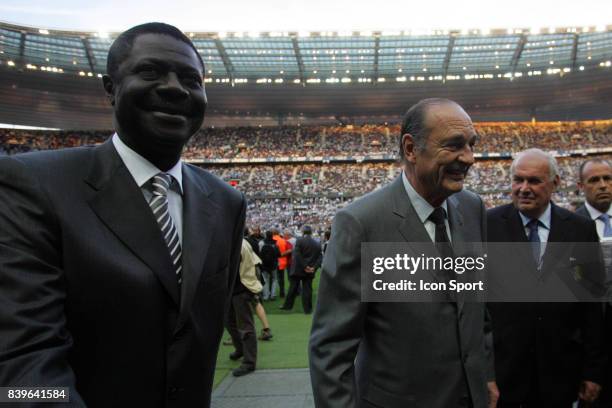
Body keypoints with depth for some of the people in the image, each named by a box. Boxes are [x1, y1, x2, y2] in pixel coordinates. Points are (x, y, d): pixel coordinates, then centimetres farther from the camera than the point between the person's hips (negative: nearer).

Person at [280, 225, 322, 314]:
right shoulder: (317, 244, 3)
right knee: (307, 290, 7)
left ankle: (287, 305, 20)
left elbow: (297, 255, -18)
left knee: (293, 288, 10)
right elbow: (319, 258, -2)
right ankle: (308, 309, 9)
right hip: (310, 271, 2)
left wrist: (304, 266, -14)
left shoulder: (299, 240, -9)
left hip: (298, 269, -2)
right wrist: (314, 267, -8)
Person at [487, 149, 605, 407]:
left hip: (560, 370, 2)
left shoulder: (581, 230, -1)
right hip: (501, 364, -1)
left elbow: (593, 306, 2)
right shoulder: (488, 224, -7)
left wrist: (592, 370, 3)